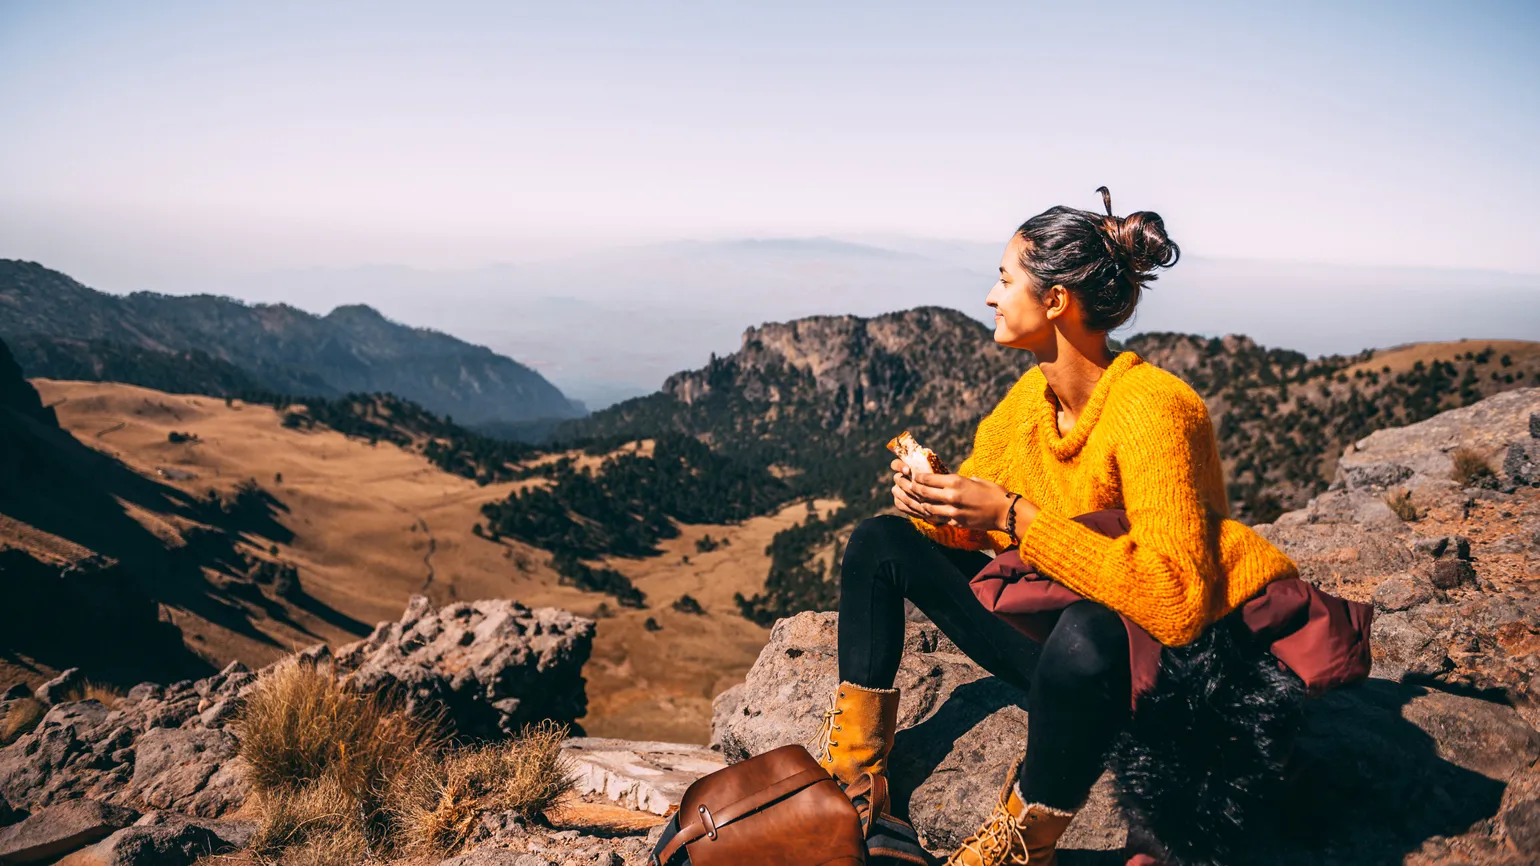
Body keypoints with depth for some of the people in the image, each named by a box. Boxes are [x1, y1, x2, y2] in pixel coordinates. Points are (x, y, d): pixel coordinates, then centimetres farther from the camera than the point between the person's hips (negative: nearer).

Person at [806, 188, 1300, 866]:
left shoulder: (1151, 408, -25)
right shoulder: (1029, 397, -1)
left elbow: (1175, 603, -34)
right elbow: (972, 526, 10)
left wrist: (1013, 518, -34)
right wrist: (930, 499, -14)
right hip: (1050, 619, 8)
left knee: (1087, 635, -43)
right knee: (879, 542, 3)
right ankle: (853, 774, 2)